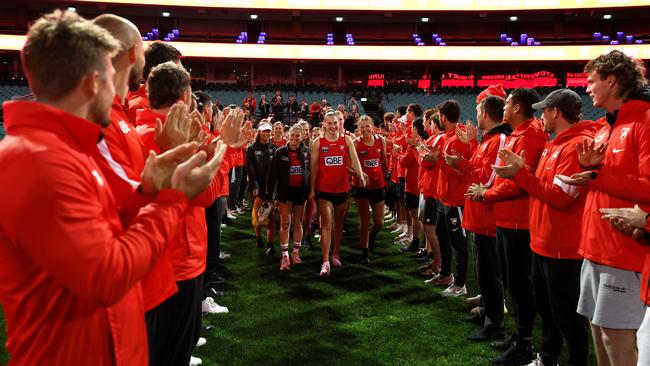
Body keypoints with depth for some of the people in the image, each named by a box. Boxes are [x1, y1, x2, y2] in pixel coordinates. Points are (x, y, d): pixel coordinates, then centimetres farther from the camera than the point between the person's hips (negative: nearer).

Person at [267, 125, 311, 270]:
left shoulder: (307, 152, 2)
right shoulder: (280, 152, -2)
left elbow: (311, 171, 5)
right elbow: (273, 173, -1)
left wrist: (311, 191, 1)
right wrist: (269, 193, -4)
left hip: (301, 191, 2)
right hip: (285, 191, -1)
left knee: (298, 223, 10)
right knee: (285, 223, -2)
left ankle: (296, 252, 24)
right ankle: (284, 256, 4)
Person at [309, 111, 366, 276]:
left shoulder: (347, 140, 1)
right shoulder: (317, 142, -1)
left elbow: (354, 159, -10)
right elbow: (314, 167, 0)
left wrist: (361, 176, -28)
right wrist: (312, 189, -3)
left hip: (342, 188, 2)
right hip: (323, 189, -2)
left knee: (339, 223, 16)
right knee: (326, 225, -7)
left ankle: (336, 254, 32)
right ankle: (325, 262, -7)